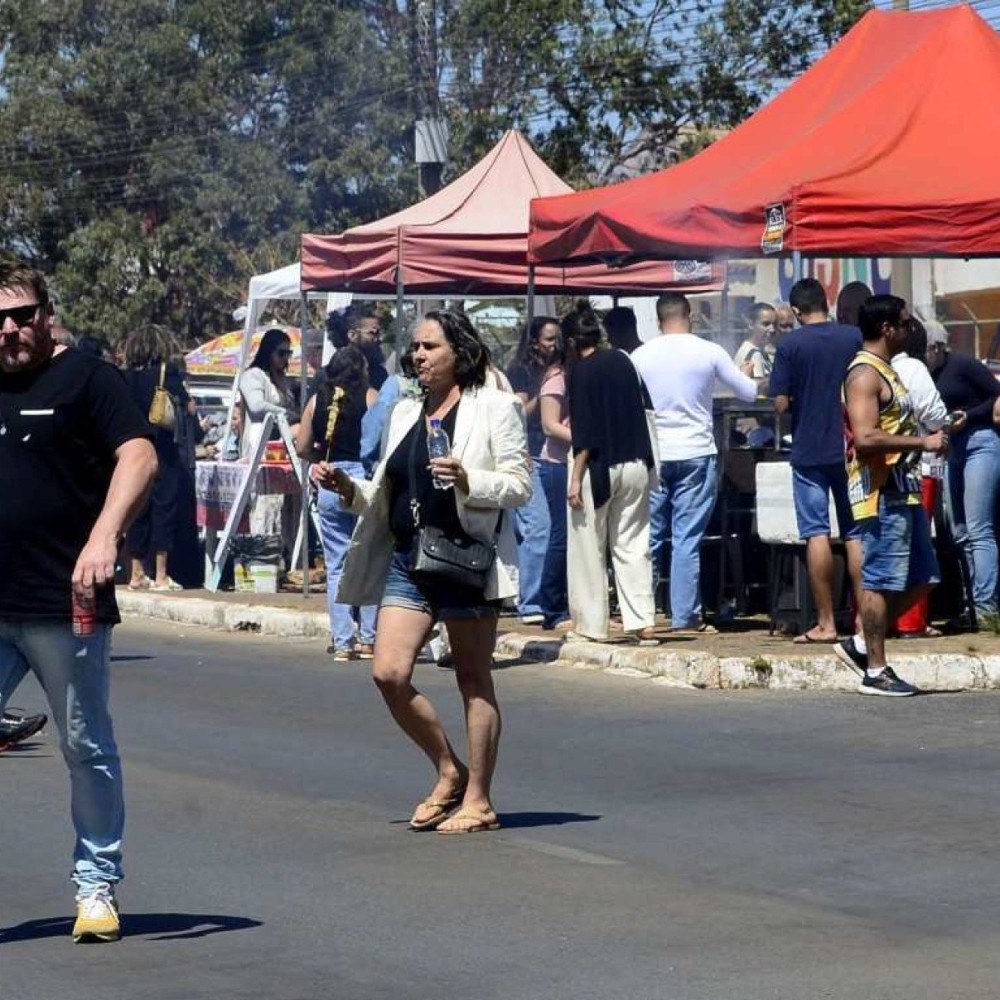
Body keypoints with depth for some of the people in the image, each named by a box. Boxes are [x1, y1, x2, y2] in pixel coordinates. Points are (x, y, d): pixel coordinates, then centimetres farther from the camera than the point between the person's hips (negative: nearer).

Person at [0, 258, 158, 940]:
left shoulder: (84, 378, -2)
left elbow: (139, 457, -13)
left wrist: (103, 535, -26)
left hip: (64, 607, -5)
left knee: (87, 749, 5)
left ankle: (98, 887, 16)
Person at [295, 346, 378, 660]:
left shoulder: (317, 401, 6)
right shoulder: (369, 398, -4)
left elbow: (302, 447, 10)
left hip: (329, 484, 3)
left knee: (336, 566, 6)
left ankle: (342, 642, 3)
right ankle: (368, 639, 7)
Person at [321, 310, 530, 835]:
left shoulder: (494, 407, -1)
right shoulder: (404, 412, 17)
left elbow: (520, 485, -7)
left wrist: (467, 480, -23)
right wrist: (349, 487, 4)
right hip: (407, 558, 6)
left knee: (474, 682, 2)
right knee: (389, 673, -6)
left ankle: (477, 798, 9)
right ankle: (449, 771, 12)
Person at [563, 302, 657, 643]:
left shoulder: (581, 370, -10)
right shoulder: (622, 362, 7)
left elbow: (584, 433, -15)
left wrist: (576, 479, -14)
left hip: (599, 466, -6)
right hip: (635, 465, 6)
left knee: (589, 548, 5)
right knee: (632, 546, 8)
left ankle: (591, 624, 7)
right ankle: (643, 624, 1)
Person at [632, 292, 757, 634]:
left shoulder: (641, 356, 0)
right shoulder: (709, 352, -4)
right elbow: (750, 393, 5)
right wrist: (747, 376, 27)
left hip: (653, 454, 2)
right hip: (696, 454, -2)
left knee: (649, 538, 9)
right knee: (688, 539, 0)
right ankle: (685, 617, 0)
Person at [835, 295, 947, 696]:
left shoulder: (885, 371, 20)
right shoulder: (865, 373, -12)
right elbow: (866, 438, -23)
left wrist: (929, 440, 15)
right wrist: (923, 442, -19)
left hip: (903, 491, 10)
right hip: (881, 493, -10)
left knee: (920, 578, 12)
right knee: (880, 580, -5)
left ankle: (861, 645, 18)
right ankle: (876, 672, 1)